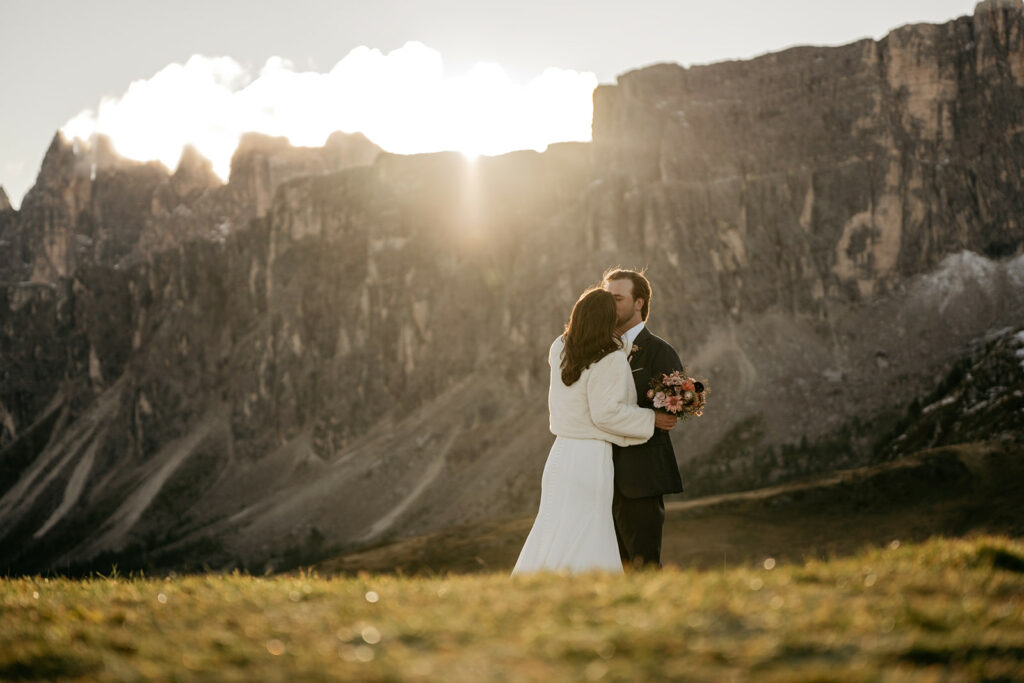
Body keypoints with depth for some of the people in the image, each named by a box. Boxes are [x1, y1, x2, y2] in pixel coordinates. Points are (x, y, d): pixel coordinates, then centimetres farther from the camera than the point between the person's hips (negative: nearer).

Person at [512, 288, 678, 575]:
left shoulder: (560, 350, 6)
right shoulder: (610, 360, -15)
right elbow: (606, 414, -18)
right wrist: (650, 419, -7)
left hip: (561, 452, 7)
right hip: (592, 457, -7)